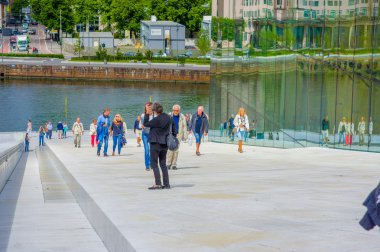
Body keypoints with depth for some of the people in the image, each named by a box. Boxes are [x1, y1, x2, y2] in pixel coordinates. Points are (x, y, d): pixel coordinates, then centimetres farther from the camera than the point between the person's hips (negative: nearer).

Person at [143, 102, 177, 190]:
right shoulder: (168, 117, 3)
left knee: (154, 163, -2)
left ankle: (158, 183, -10)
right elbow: (173, 125, 18)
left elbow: (146, 124, -10)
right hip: (165, 144, 7)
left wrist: (147, 114, -7)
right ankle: (166, 184, 11)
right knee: (163, 164, 13)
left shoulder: (156, 119, -19)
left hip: (155, 143, -7)